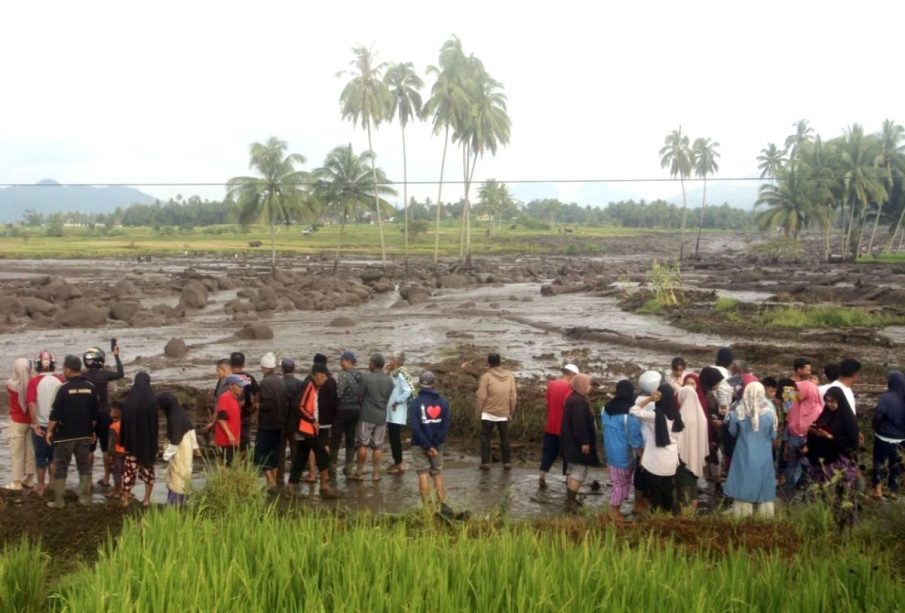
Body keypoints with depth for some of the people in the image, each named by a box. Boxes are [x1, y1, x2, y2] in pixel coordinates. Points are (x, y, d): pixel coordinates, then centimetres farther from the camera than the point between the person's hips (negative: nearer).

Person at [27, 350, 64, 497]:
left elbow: (31, 404, -17)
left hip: (40, 425, -2)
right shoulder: (61, 380, -5)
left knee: (40, 456, 9)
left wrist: (35, 424, -12)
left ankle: (40, 487, 15)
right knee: (53, 455, 15)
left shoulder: (34, 381, -11)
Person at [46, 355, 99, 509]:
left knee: (60, 467, 4)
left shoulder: (64, 388, -13)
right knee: (84, 466, 11)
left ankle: (58, 501, 6)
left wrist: (49, 431, -2)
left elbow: (55, 413, -13)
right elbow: (95, 413, 7)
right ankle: (85, 498, 11)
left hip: (65, 435, -4)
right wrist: (92, 431, 17)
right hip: (84, 434, 4)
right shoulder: (91, 387, 1)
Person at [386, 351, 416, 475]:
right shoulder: (393, 374, 11)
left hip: (398, 413, -9)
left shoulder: (400, 375, -16)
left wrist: (397, 402, -18)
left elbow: (408, 391, -25)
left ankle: (400, 464, 5)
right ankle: (396, 462, 23)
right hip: (391, 413, 9)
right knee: (392, 438, 13)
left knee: (396, 438, -3)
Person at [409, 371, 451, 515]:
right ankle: (442, 505, 12)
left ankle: (427, 507, 0)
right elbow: (447, 424, -7)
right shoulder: (443, 401, -1)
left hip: (420, 444, -3)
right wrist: (435, 444, -8)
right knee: (438, 474, 13)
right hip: (438, 444, 3)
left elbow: (415, 426, -16)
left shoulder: (415, 402, -10)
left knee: (423, 475, 1)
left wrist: (427, 446, -13)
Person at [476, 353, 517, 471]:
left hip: (488, 413, -3)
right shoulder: (509, 376, 1)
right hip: (504, 414, 3)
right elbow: (513, 397, 3)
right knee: (505, 438, 13)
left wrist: (479, 411, 2)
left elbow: (482, 396, -10)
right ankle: (507, 463, 15)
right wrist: (510, 412, 13)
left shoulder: (486, 376, -10)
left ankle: (485, 463, 6)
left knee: (485, 438, 8)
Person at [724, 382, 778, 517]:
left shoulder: (739, 410, -11)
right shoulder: (769, 410, -11)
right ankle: (765, 512, 16)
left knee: (744, 481, 8)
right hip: (763, 453, 0)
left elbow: (733, 432, 4)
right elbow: (773, 435, 0)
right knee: (763, 482, 11)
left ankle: (743, 512, 12)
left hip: (744, 452, 0)